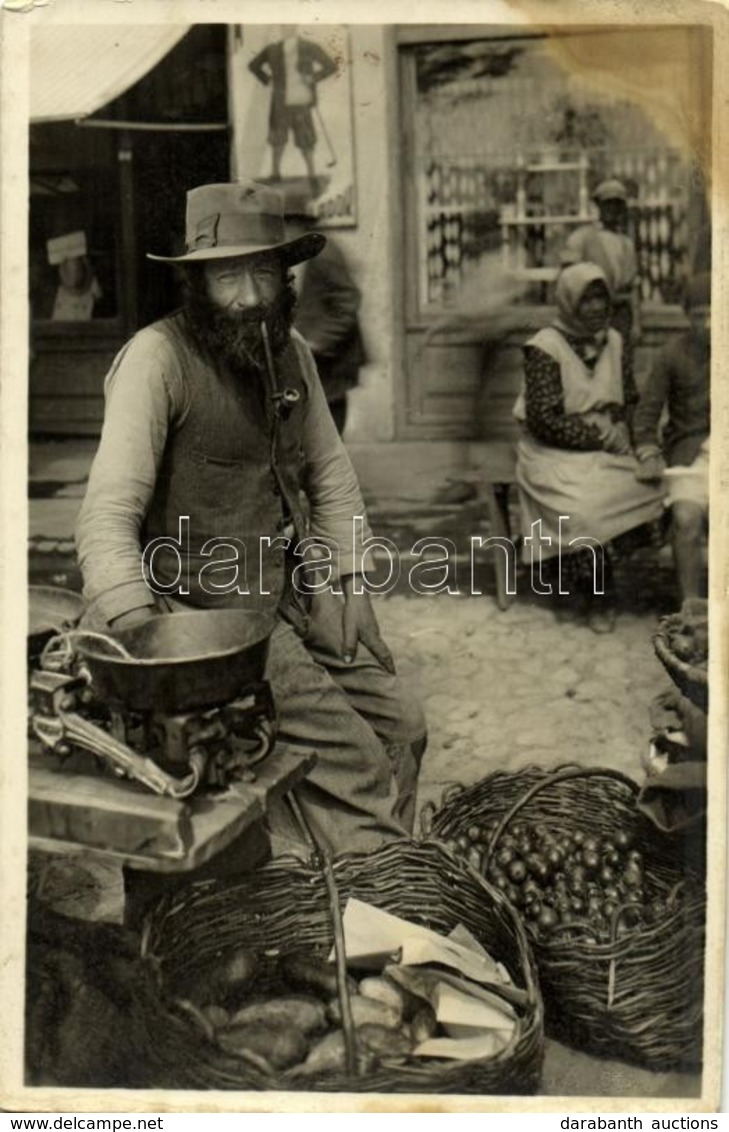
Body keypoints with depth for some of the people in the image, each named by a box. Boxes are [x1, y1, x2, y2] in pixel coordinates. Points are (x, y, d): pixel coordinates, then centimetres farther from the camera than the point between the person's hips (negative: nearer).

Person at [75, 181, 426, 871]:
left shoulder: (291, 354, 7)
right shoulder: (157, 357, -16)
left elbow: (330, 474, 16)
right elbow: (108, 514, -22)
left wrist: (349, 578, 5)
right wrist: (143, 637, -31)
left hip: (288, 593, 7)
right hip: (202, 608, -7)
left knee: (400, 726, 5)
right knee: (350, 760, -13)